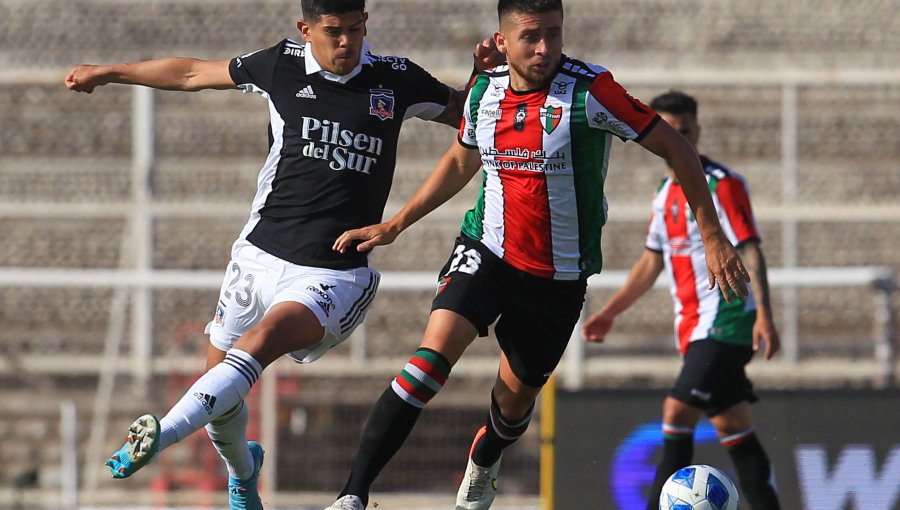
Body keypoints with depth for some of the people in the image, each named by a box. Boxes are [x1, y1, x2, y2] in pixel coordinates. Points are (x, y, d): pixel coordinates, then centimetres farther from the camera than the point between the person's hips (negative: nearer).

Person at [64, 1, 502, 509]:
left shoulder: (398, 80, 1)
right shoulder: (281, 66, 3)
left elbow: (466, 114, 17)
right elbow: (193, 73, 17)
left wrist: (486, 73, -4)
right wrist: (108, 73, 24)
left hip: (337, 273, -3)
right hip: (261, 254, 3)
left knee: (262, 339, -30)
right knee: (219, 387, 7)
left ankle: (162, 436, -44)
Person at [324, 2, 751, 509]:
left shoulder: (590, 91, -18)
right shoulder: (483, 91, -3)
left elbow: (675, 146, -11)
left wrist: (712, 236, -13)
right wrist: (393, 226, 16)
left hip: (559, 275, -1)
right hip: (487, 252, 1)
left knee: (517, 395, 14)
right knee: (433, 357, -21)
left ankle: (483, 465, 51)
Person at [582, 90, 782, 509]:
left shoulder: (722, 184, -10)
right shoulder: (667, 193, 15)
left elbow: (749, 251, -17)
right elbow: (652, 262, 25)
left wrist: (763, 314, -27)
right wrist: (609, 312, 25)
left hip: (727, 320, -8)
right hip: (696, 328, 8)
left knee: (677, 414, -15)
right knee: (733, 429, 8)